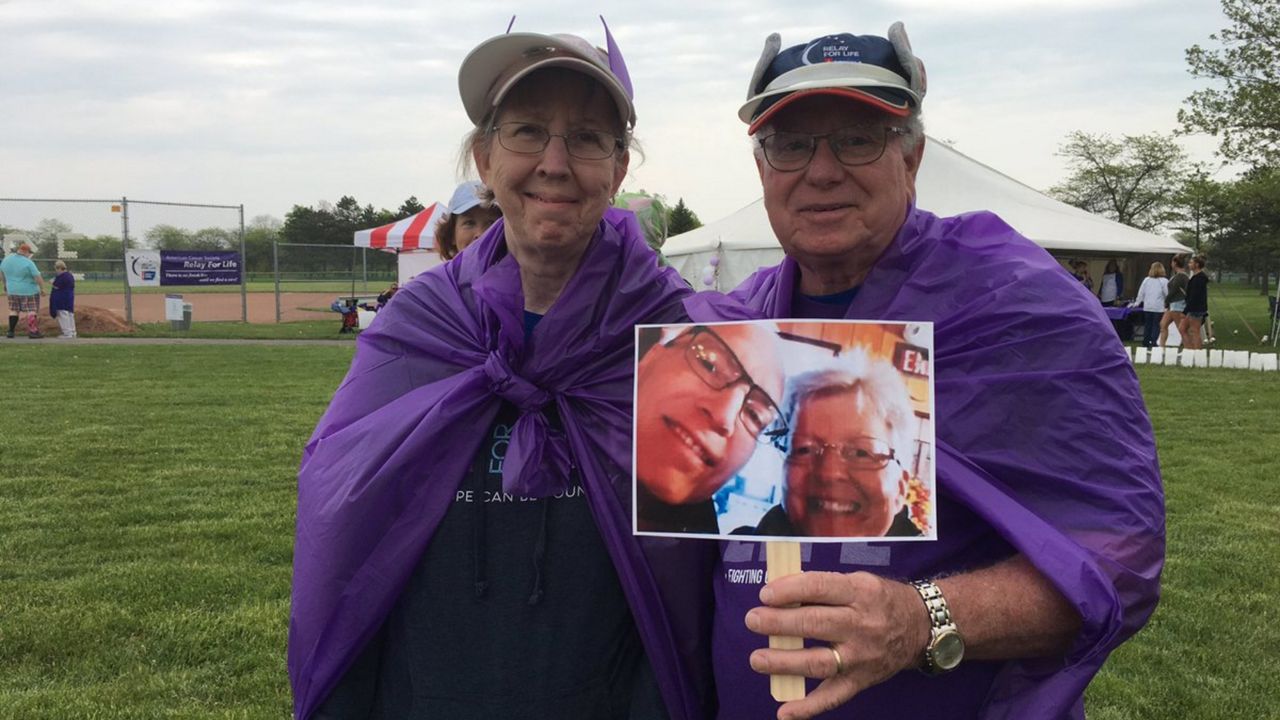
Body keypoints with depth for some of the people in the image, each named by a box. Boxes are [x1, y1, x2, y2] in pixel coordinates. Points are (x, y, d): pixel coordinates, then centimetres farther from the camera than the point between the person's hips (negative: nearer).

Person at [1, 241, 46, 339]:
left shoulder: (6, 259, 2)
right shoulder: (28, 263, -19)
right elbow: (38, 278, -19)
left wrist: (6, 286, 27)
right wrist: (42, 288, -6)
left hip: (12, 290, 6)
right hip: (29, 291, -6)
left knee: (14, 310, 15)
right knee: (32, 311, 0)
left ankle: (11, 331, 14)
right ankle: (33, 332, -2)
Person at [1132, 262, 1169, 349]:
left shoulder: (1146, 280, 5)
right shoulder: (1164, 281, -6)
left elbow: (1141, 292, 8)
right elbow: (1167, 294, -8)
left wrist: (1137, 303, 17)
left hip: (1147, 307, 4)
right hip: (1159, 308, -4)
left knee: (1147, 325, 13)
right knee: (1156, 325, 1)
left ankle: (1145, 342, 14)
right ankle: (1153, 342, -4)